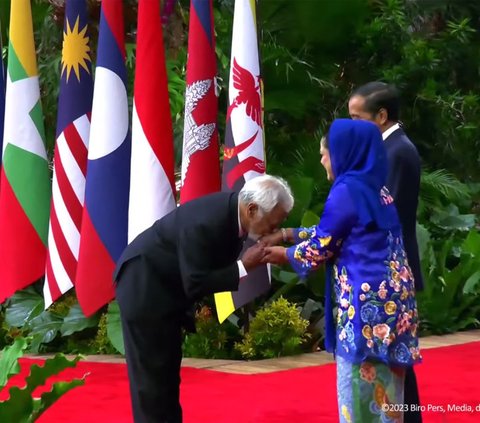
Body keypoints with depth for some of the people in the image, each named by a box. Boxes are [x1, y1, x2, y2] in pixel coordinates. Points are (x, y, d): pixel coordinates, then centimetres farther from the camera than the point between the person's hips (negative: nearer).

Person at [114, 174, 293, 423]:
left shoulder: (233, 211, -8)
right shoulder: (205, 223, -33)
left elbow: (218, 262, 6)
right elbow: (195, 285, -29)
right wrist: (244, 266, -28)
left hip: (168, 288, 9)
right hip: (144, 287, -9)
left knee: (168, 369, 15)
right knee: (152, 372, -3)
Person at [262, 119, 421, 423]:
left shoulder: (346, 190, -13)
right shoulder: (375, 188, 13)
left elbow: (322, 246, -7)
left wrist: (284, 255, 10)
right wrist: (288, 234, 25)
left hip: (367, 300, -9)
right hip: (388, 296, 9)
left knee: (361, 388, 0)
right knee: (383, 388, 14)